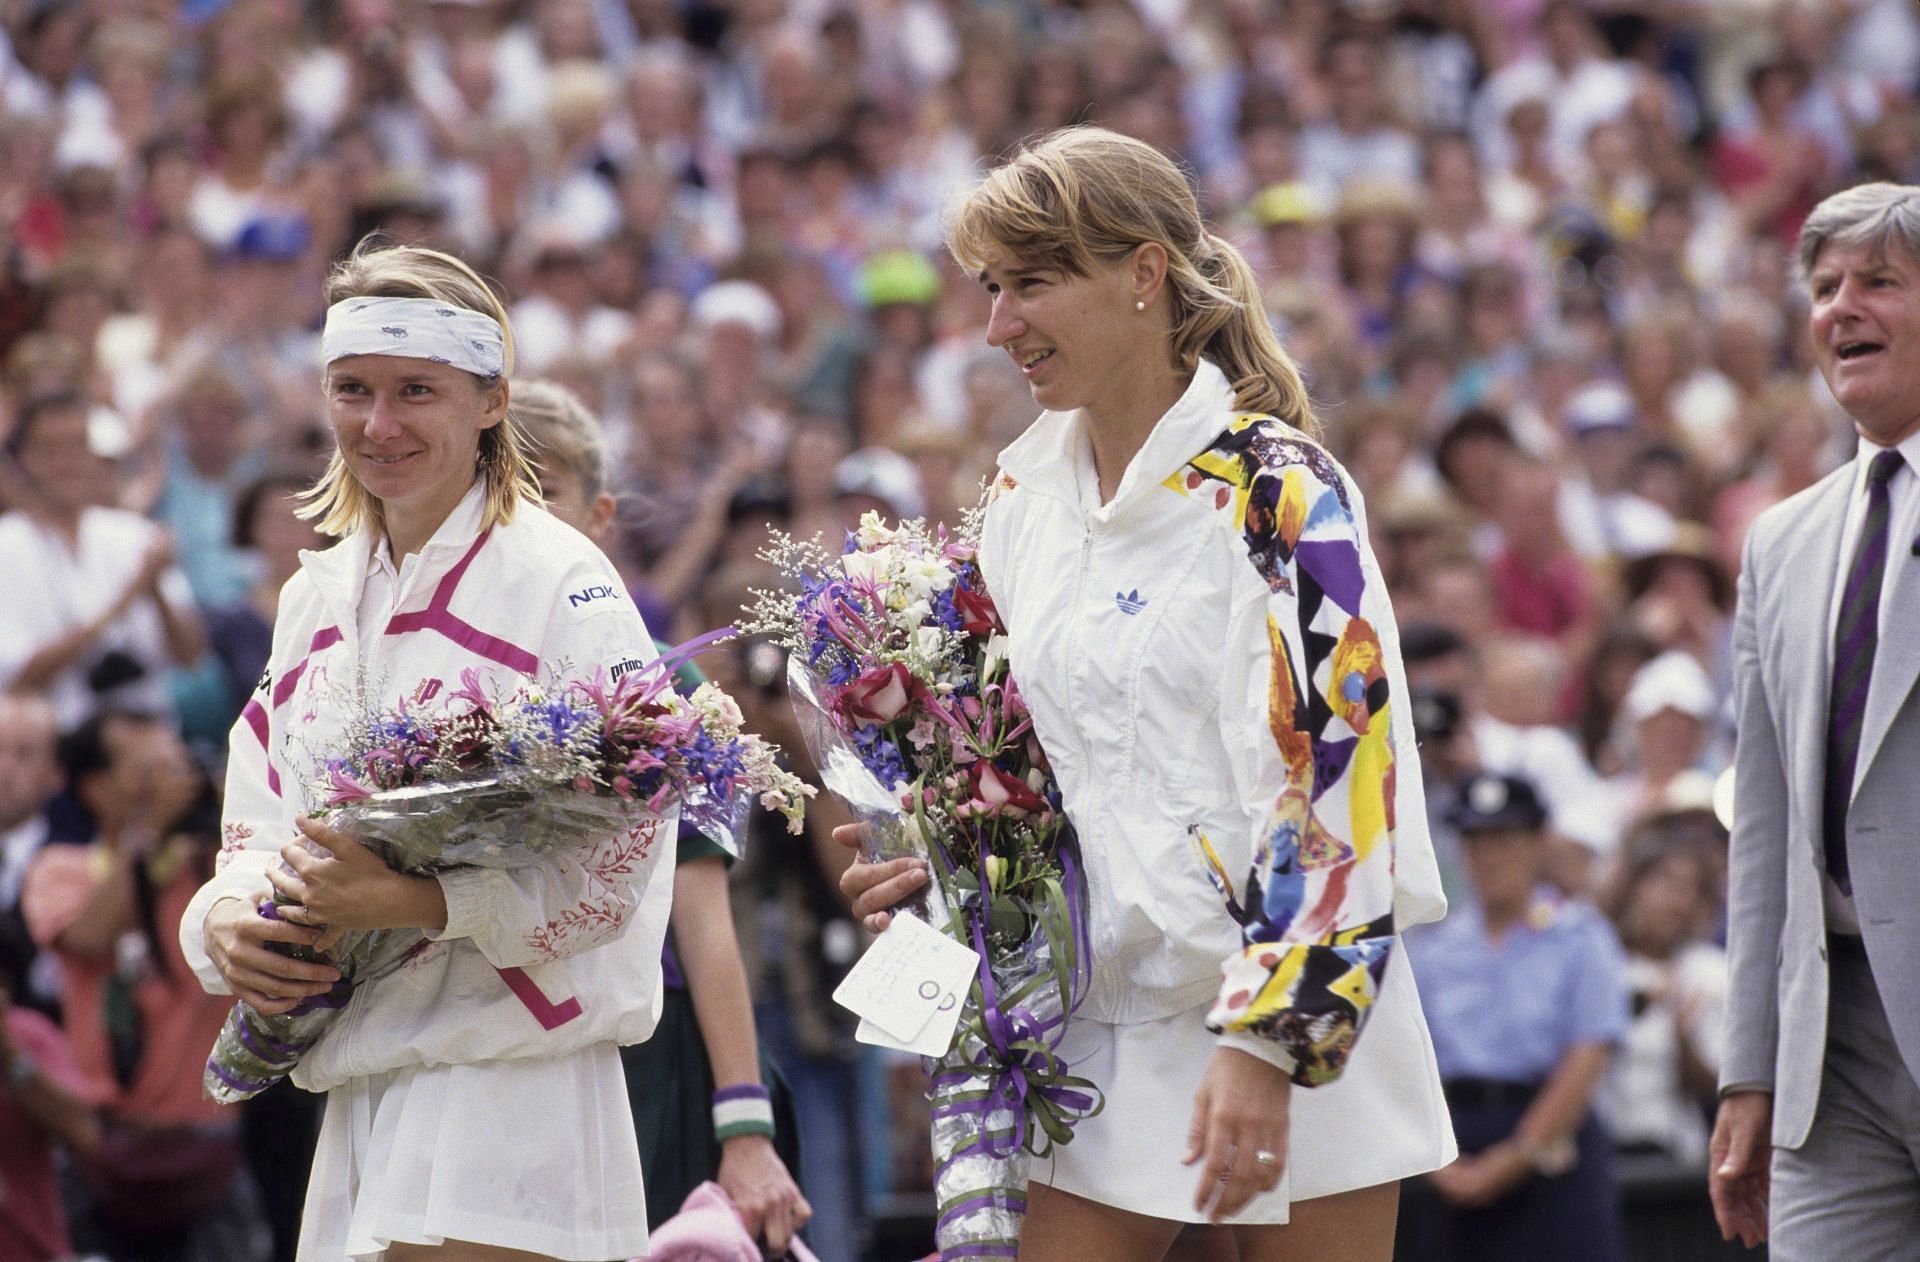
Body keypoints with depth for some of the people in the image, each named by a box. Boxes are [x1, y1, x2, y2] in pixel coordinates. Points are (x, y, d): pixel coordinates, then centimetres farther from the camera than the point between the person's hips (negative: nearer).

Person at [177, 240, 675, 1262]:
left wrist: (415, 901, -24)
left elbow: (616, 863, -13)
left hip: (512, 1090, -7)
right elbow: (259, 825, 18)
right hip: (357, 1089, 7)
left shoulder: (563, 585, -6)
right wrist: (226, 924, -5)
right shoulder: (318, 595, 16)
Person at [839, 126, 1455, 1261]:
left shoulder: (1274, 490, -12)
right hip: (1099, 1030, 6)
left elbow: (1332, 776, -18)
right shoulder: (1026, 491, 11)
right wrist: (946, 872, 6)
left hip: (1294, 1037, -6)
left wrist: (1264, 1045, -23)